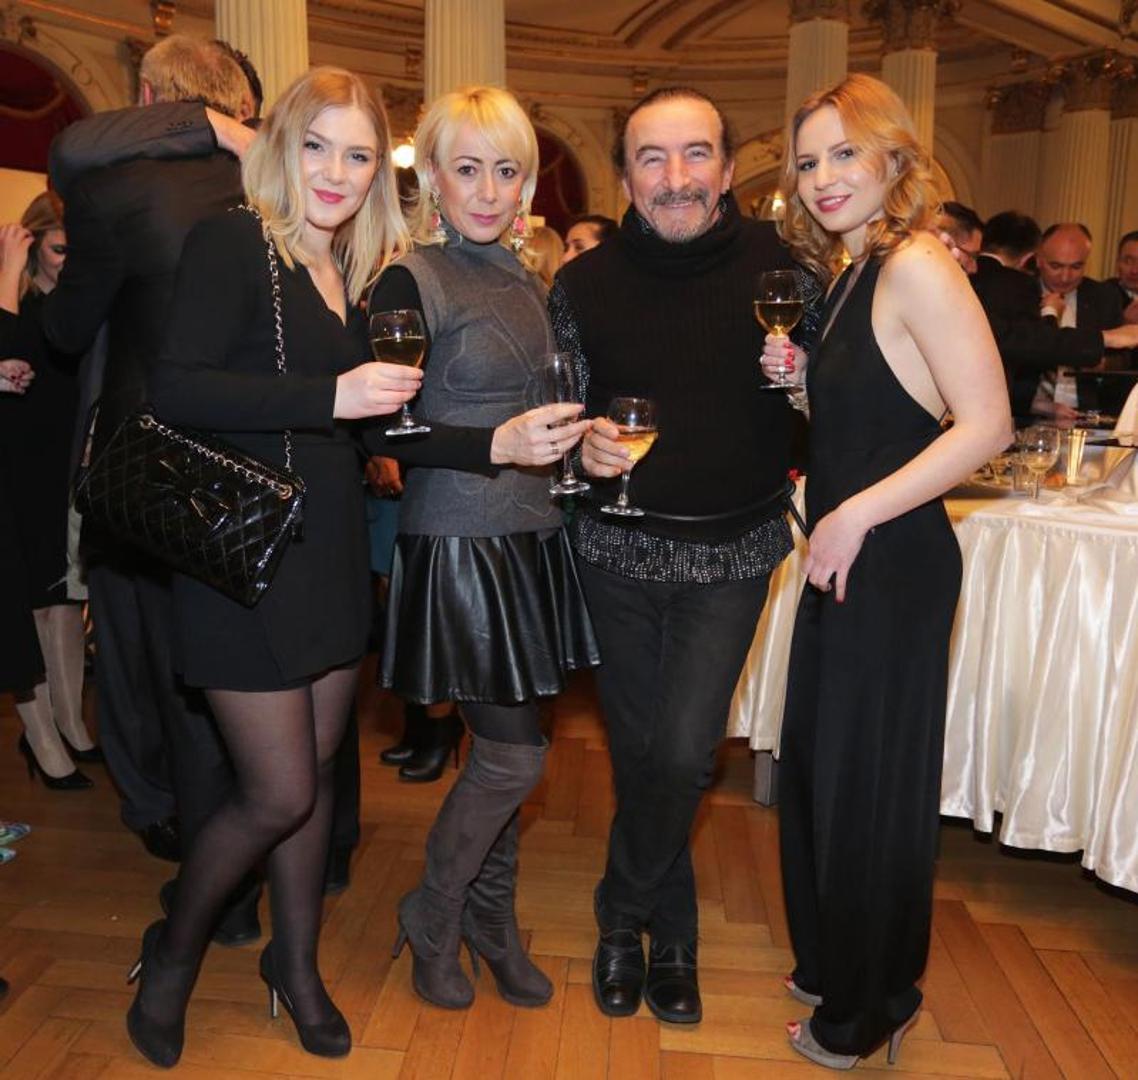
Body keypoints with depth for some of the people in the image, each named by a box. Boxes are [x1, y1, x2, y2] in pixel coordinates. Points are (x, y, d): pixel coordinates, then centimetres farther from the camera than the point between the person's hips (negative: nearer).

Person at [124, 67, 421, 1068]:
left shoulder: (351, 273, 12)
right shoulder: (232, 243, -9)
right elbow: (174, 389, -21)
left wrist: (382, 412, 0)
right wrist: (330, 397, -27)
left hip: (333, 549, 7)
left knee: (315, 773, 15)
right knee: (279, 793, 0)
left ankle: (297, 964, 38)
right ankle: (172, 954, 31)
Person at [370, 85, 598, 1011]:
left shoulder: (526, 280, 13)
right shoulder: (411, 282, -8)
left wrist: (574, 439, 7)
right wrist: (497, 446, -24)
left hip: (531, 536, 7)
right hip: (458, 543, -6)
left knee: (506, 748, 14)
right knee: (515, 754, -1)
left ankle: (493, 919, 34)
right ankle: (431, 918, 26)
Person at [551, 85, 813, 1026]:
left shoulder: (777, 267, -3)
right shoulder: (583, 284, -2)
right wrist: (584, 443, -16)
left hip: (735, 550, -1)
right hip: (620, 547, 1)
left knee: (683, 754, -6)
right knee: (638, 749, 10)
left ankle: (622, 917, 24)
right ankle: (672, 936, 34)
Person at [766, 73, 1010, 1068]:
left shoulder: (916, 265, -14)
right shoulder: (850, 275, 13)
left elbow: (987, 424, -20)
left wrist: (856, 516, -21)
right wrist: (800, 379, 3)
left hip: (895, 564, -9)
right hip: (846, 563, 9)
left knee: (870, 783, 6)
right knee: (822, 768, 17)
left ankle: (873, 1010, 29)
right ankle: (831, 965, 39)